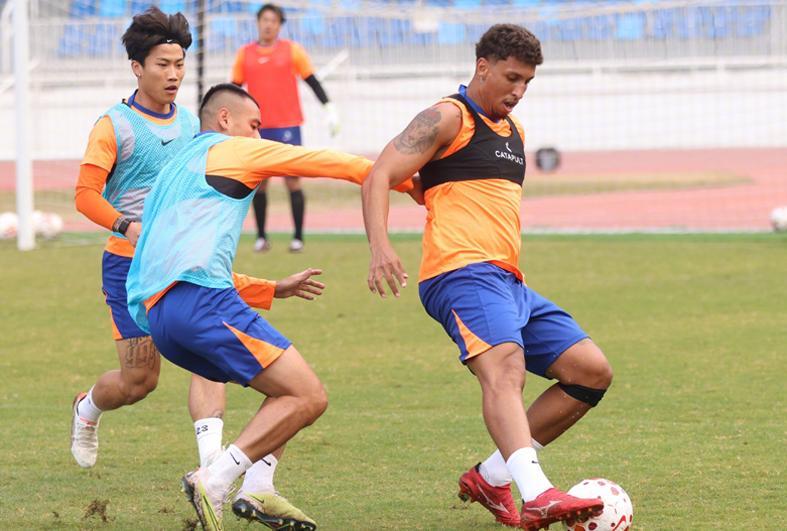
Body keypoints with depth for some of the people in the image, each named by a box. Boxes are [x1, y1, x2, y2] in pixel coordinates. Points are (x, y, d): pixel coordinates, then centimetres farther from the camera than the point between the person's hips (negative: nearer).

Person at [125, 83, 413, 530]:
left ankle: (255, 492, 4)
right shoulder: (229, 149, 11)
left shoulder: (176, 168, 33)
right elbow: (331, 162, 14)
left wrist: (276, 290, 39)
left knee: (289, 388, 19)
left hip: (157, 313, 9)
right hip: (200, 300, -9)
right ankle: (214, 481, -23)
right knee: (309, 397, -12)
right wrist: (413, 183, 24)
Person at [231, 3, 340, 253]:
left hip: (287, 126, -2)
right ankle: (261, 237, 12)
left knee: (292, 181, -6)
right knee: (259, 182, 3)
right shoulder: (245, 54, 8)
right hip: (257, 128, 2)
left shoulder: (292, 50, 3)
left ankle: (298, 237, -2)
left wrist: (329, 108, -1)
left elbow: (312, 82, 6)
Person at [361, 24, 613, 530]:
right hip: (464, 274, -9)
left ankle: (492, 477, 9)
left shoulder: (513, 130, 25)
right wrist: (380, 245, -26)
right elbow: (381, 176, -12)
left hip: (511, 282, 9)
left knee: (593, 373, 5)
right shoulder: (448, 118, -1)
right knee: (505, 368, -32)